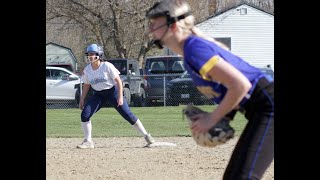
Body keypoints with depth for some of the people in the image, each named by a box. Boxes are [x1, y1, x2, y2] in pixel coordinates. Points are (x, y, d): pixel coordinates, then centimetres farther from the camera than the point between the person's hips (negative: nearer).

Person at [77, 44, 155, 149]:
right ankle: (88, 141, 0)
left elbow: (118, 81, -14)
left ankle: (146, 136, 1)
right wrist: (82, 100, 5)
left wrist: (120, 97, -19)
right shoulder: (87, 70, -4)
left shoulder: (107, 66, -18)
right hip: (98, 94, 5)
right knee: (85, 115, -11)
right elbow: (86, 85, 10)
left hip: (112, 91, -4)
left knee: (128, 115, -9)